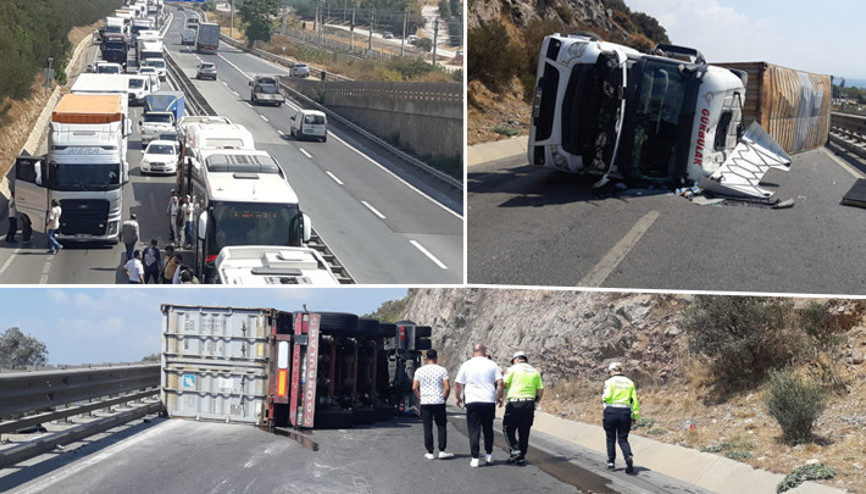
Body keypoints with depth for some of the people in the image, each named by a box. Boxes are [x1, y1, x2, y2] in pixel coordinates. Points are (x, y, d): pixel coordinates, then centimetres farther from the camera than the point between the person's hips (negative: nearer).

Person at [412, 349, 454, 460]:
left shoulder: (420, 371, 2)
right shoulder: (442, 370, -3)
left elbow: (414, 388, 0)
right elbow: (447, 388, -8)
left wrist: (420, 399, 12)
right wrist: (444, 399, 6)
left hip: (425, 402, 1)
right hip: (439, 402, -1)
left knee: (427, 428, 5)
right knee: (441, 427, 8)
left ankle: (430, 453, 4)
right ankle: (442, 451, 3)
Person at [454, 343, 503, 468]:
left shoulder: (466, 365, 2)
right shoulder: (492, 365, 4)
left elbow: (458, 384, 2)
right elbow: (500, 383, 0)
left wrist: (458, 397, 17)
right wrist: (499, 397, 12)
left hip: (472, 401, -1)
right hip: (489, 401, 1)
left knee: (474, 430, 1)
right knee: (488, 429, 16)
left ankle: (475, 459, -4)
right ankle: (489, 455, 20)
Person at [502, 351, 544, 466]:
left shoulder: (513, 369, 0)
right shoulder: (534, 371, 14)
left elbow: (504, 383, -8)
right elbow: (540, 390, 10)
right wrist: (536, 402, 20)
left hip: (514, 403, -5)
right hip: (529, 403, 5)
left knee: (508, 429, 6)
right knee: (524, 432, 9)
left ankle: (514, 449, -11)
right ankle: (521, 457, 10)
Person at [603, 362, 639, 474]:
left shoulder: (610, 381, -4)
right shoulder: (629, 382, 8)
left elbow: (607, 396, -16)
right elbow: (634, 400, 6)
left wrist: (603, 396, 8)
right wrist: (635, 415, 11)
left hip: (611, 411, -3)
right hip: (625, 412, 3)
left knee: (611, 438, 12)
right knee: (623, 439, 6)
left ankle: (611, 462, 13)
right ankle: (628, 456, -21)